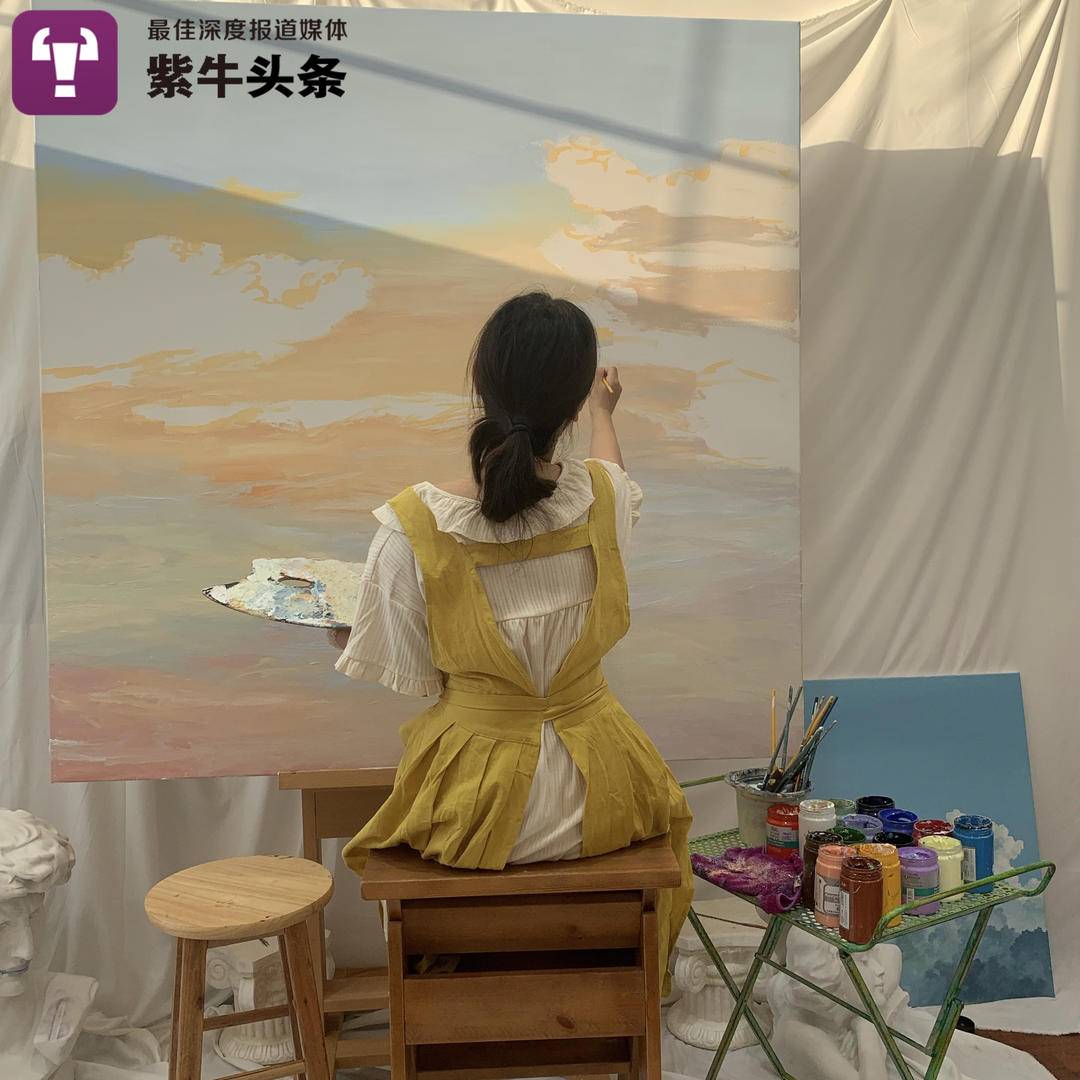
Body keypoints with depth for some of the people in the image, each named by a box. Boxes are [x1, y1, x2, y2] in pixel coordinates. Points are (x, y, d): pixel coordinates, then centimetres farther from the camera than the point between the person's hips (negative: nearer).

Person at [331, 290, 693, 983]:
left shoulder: (413, 525, -23)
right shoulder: (606, 498, -16)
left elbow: (415, 677, -10)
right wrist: (604, 412, 32)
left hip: (474, 800, -1)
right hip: (594, 796, 1)